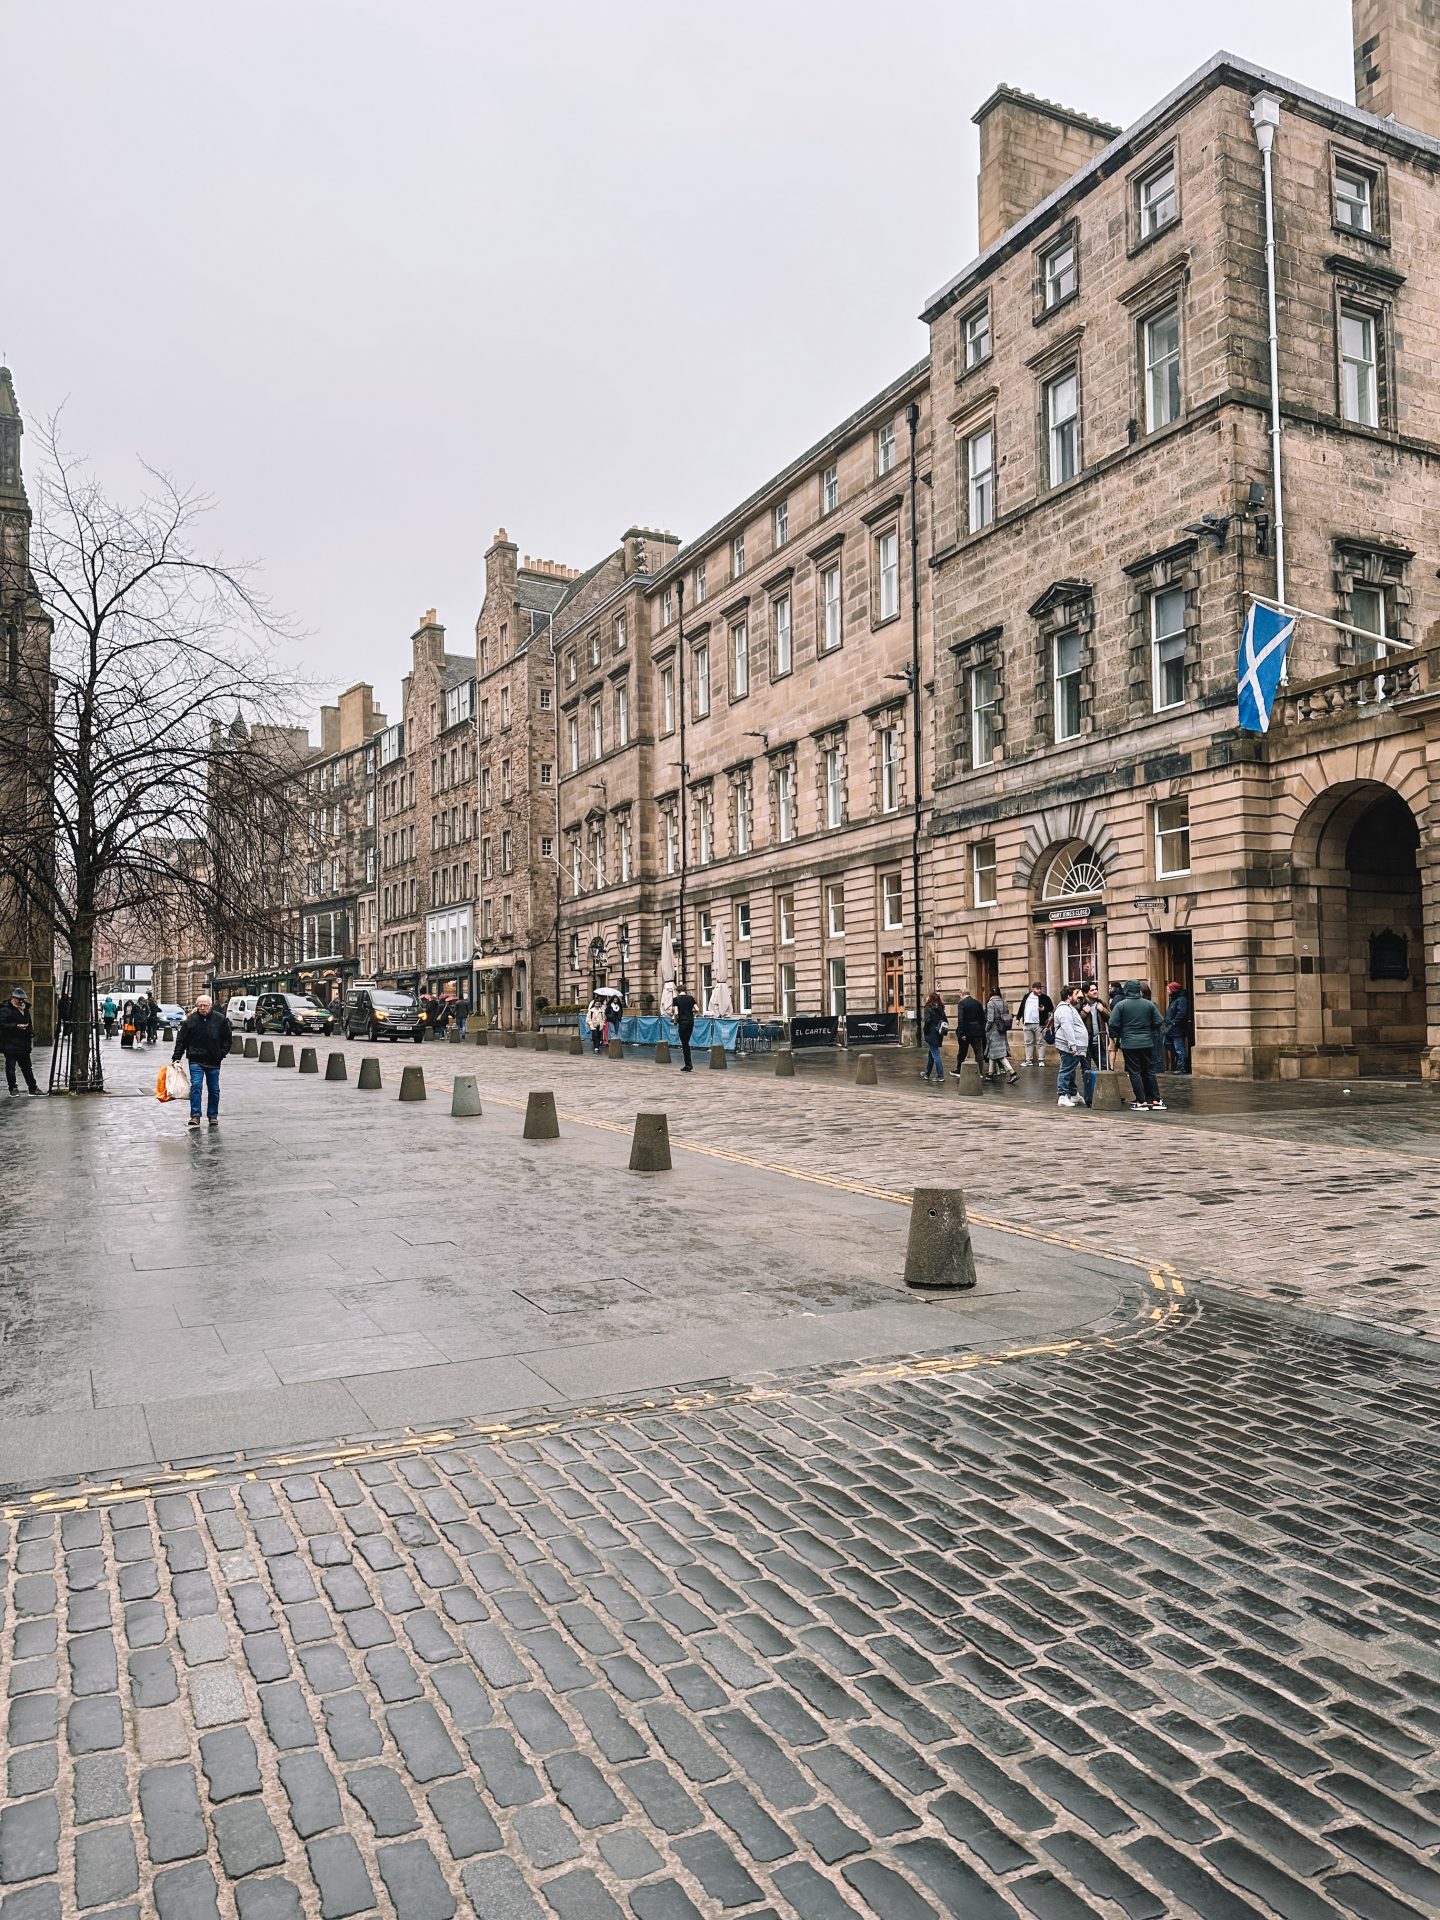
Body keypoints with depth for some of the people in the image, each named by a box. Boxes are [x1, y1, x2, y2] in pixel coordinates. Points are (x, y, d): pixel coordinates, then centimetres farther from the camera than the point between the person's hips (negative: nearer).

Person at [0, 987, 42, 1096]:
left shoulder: (25, 1009, 15)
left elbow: (29, 1023, 23)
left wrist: (31, 1034, 10)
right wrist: (16, 1026, -25)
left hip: (24, 1044, 7)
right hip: (10, 1045, -7)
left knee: (27, 1067, 13)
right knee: (10, 1067, -1)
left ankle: (32, 1088, 18)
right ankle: (13, 1088, 7)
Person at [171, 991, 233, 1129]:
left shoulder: (220, 1019, 0)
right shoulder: (190, 1020, -2)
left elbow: (227, 1039, 8)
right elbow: (181, 1040, 2)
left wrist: (223, 1054, -2)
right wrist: (176, 1058, -2)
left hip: (214, 1061, 1)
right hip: (196, 1061, -1)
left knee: (214, 1090, 9)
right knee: (195, 1086, -13)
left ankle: (213, 1116, 20)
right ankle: (195, 1115, -10)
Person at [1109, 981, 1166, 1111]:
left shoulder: (1120, 1005, -7)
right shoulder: (1149, 1004, 2)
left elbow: (1113, 1024, -11)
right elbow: (1159, 1022, 3)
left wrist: (1114, 1037, 8)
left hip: (1129, 1044, -3)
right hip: (1147, 1043, 3)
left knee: (1135, 1072, 2)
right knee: (1149, 1071, 11)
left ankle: (1142, 1101, -1)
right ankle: (1156, 1100, 11)